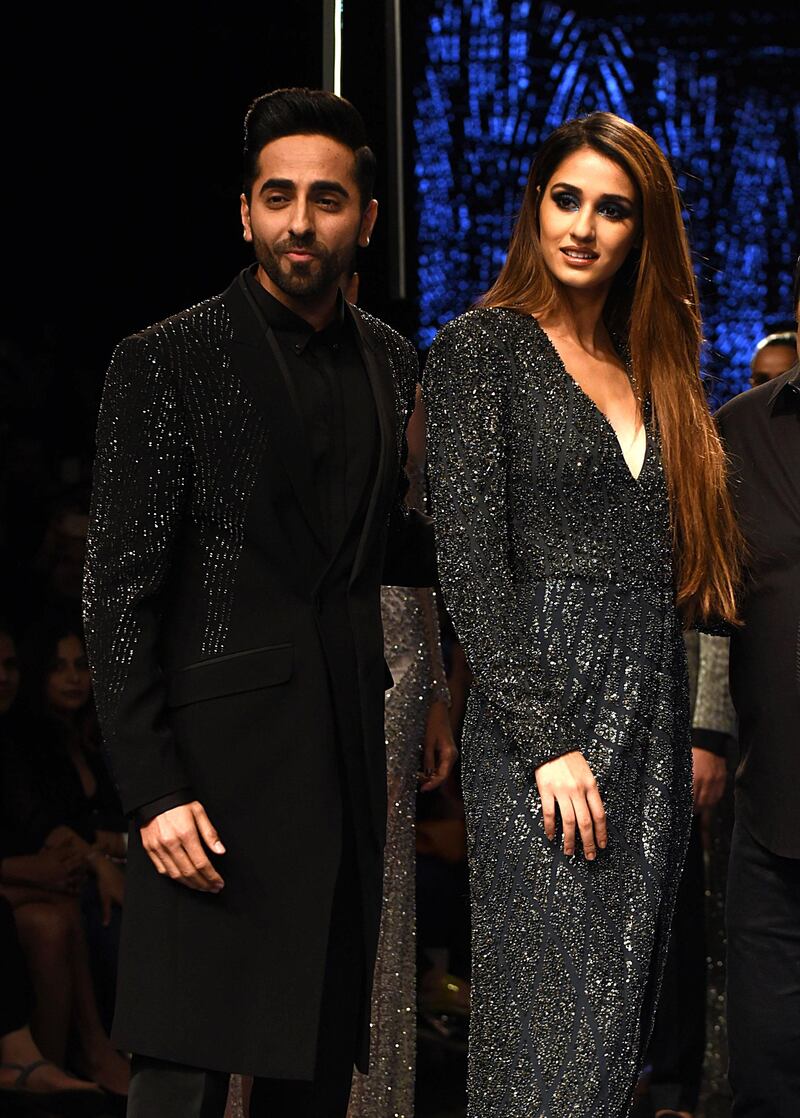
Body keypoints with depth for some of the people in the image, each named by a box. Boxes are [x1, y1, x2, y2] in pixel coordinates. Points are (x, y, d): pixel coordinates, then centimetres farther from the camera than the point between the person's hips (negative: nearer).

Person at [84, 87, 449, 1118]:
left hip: (346, 762, 5)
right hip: (220, 765, -5)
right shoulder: (165, 362, -4)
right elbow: (120, 595, -7)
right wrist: (153, 790, -15)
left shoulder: (392, 365, 11)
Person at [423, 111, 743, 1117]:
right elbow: (469, 562, -11)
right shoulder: (483, 347, -3)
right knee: (555, 1033, -7)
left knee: (623, 1018, 9)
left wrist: (691, 733, 5)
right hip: (543, 713, -6)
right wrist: (546, 742, -17)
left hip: (653, 717, 7)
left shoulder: (651, 366, 16)